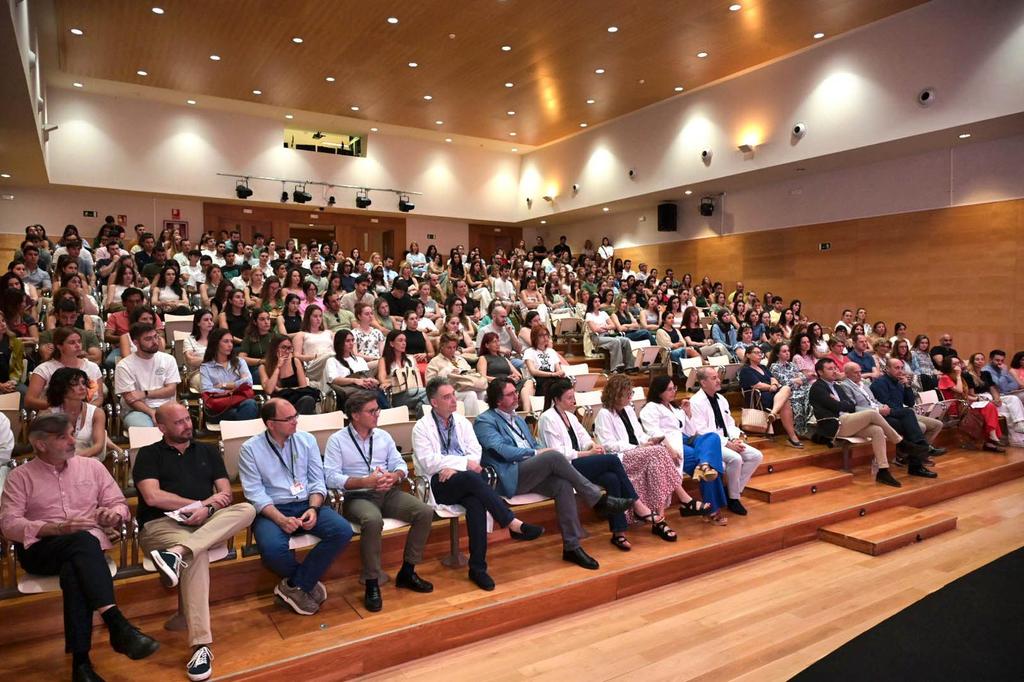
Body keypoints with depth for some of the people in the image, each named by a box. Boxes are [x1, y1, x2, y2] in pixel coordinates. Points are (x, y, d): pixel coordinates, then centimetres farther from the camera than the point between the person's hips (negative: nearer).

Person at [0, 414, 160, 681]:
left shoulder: (91, 466, 14)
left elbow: (120, 505, 13)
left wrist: (114, 514, -12)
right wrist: (57, 528, -19)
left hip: (86, 544, 2)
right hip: (41, 549, -2)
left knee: (73, 569, -36)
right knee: (83, 540, -37)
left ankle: (80, 659, -36)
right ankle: (117, 624, -45)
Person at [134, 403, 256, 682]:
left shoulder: (208, 452, 21)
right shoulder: (149, 454, 10)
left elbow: (226, 495, 13)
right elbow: (152, 497, -6)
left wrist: (208, 510, -11)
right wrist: (202, 503, -4)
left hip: (207, 525, 4)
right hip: (162, 525, -3)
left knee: (246, 510, -28)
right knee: (198, 555, -37)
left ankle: (177, 552, -44)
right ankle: (201, 645, -42)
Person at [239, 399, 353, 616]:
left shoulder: (307, 440, 6)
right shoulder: (250, 449, -3)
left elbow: (317, 481, 4)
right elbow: (254, 493, -9)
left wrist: (313, 509, -15)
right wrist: (281, 519, -22)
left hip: (306, 505, 3)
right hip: (271, 510, -3)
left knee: (343, 531, -22)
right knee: (272, 548, -35)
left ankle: (294, 586, -9)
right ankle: (307, 582, -2)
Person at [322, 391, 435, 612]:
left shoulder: (383, 436, 12)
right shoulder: (337, 440, -3)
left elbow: (401, 465, 10)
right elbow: (331, 478, -13)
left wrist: (394, 477, -14)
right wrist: (367, 481, -22)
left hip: (388, 493, 5)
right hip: (357, 497, -5)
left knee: (425, 512, -16)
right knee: (373, 520, -38)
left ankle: (407, 572, 0)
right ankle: (371, 583, -20)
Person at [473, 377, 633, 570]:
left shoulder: (517, 419, 25)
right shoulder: (484, 421, 0)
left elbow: (534, 446, 24)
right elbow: (503, 451, -14)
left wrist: (537, 452, 0)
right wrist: (536, 453, -12)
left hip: (529, 475, 7)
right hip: (509, 478, -7)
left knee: (563, 484, -23)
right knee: (554, 456, -27)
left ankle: (571, 546, -19)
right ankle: (599, 499, -17)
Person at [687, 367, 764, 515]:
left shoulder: (721, 399, 13)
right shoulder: (696, 402, -12)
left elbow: (729, 423, 16)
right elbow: (701, 432, -17)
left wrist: (735, 439, -5)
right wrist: (727, 443, -20)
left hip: (728, 441, 8)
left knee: (756, 456, -8)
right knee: (735, 458, -30)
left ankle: (734, 490, -2)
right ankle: (733, 498, -10)